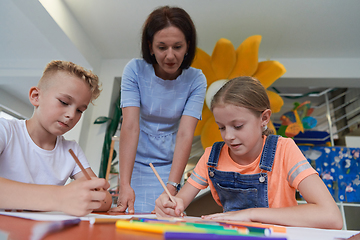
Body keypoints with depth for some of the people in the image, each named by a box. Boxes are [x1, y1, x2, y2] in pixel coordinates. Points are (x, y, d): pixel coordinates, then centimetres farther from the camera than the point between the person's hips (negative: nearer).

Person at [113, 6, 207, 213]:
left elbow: (185, 133, -19)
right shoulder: (135, 70, -12)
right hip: (136, 165, 0)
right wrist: (125, 184, -29)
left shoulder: (196, 80, -10)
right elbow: (130, 126, -21)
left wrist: (171, 187, -29)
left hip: (169, 168, 1)